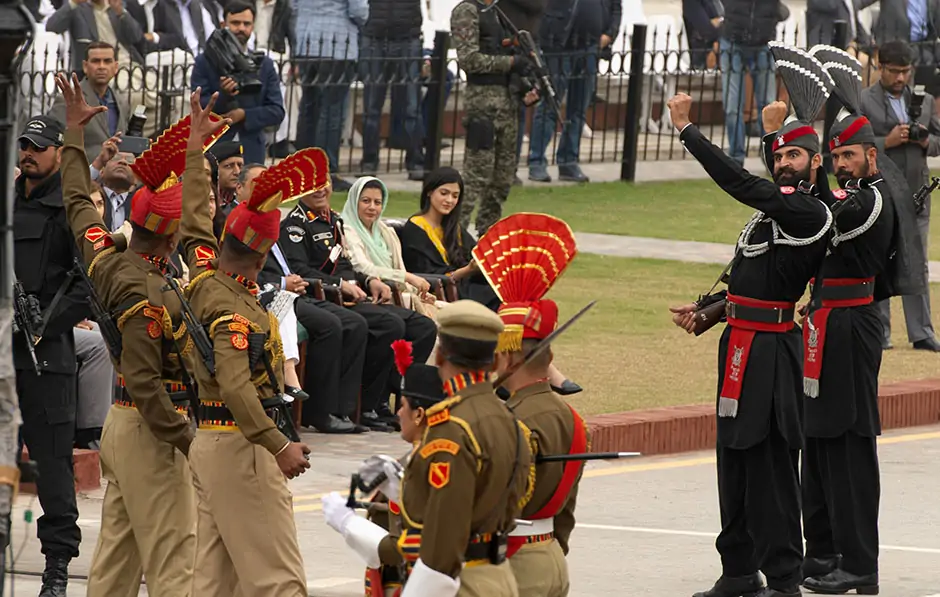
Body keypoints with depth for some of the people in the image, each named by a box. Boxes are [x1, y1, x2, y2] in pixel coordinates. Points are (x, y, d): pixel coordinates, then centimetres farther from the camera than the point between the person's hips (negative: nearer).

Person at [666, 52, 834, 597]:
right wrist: (703, 311, 9)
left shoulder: (810, 213, -13)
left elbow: (739, 182, -20)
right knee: (735, 457, 13)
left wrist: (687, 129, -16)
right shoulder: (775, 210, 17)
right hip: (740, 343, 10)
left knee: (771, 462, -9)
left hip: (770, 349, -10)